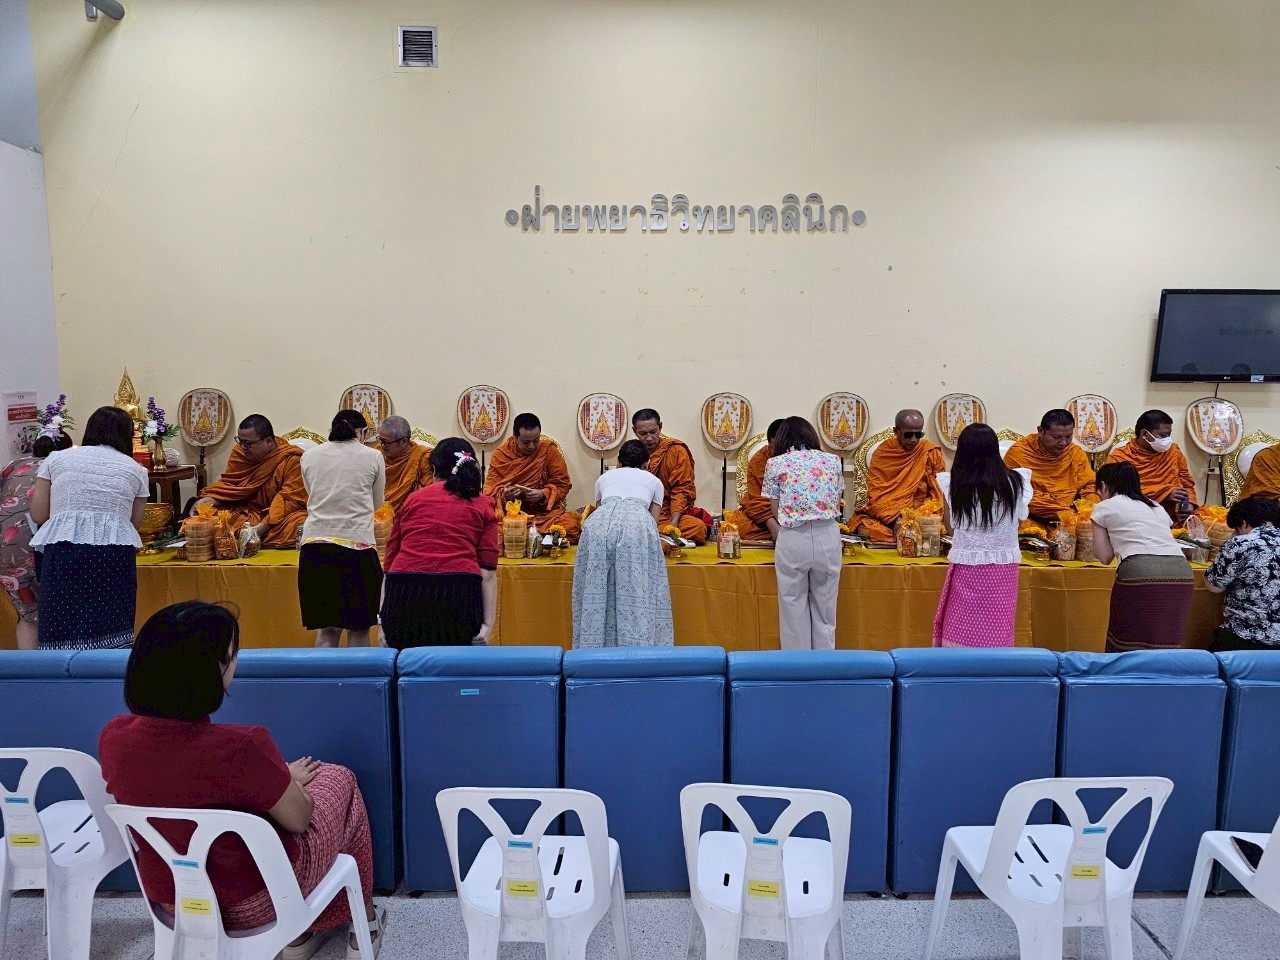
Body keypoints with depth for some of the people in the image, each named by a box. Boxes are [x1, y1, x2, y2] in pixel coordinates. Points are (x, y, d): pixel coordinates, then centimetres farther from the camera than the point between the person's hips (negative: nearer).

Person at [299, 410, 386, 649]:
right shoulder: (373, 457, 4)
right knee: (359, 629, 8)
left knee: (327, 629, 10)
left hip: (315, 544, 3)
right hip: (357, 545, -3)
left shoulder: (309, 456, 11)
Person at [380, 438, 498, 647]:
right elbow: (487, 570, 3)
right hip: (458, 593, -1)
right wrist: (488, 624, 0)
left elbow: (389, 562, 18)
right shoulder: (483, 505, 15)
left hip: (404, 592, 2)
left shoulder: (413, 499, 20)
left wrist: (384, 622, 22)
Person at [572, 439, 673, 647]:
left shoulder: (604, 477, 35)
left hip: (599, 523, 1)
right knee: (638, 595, 0)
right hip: (638, 523, -1)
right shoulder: (654, 480, 32)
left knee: (596, 593, 5)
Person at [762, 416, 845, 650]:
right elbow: (837, 504, 13)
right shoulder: (832, 460, 8)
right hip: (828, 537, 2)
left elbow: (776, 511, 5)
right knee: (824, 607, 13)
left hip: (793, 539, -2)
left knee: (794, 606, 10)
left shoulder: (776, 463, 3)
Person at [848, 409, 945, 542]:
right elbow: (875, 494, -4)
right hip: (884, 511, 1)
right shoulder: (882, 453, 0)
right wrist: (895, 518, -22)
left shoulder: (930, 451, 1)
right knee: (864, 528, -28)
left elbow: (940, 490, 3)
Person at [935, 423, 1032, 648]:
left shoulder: (951, 484, -9)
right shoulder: (1015, 481, -4)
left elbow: (951, 528, 2)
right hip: (1004, 569, 2)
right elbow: (1020, 520, 10)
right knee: (996, 636, 11)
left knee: (960, 639, 7)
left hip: (966, 570, -2)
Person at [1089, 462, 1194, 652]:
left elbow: (1105, 557, 13)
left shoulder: (1104, 507, 14)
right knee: (1167, 642, 9)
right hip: (1182, 572, 6)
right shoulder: (1157, 507, 30)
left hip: (1140, 572, -5)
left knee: (1127, 645, 2)